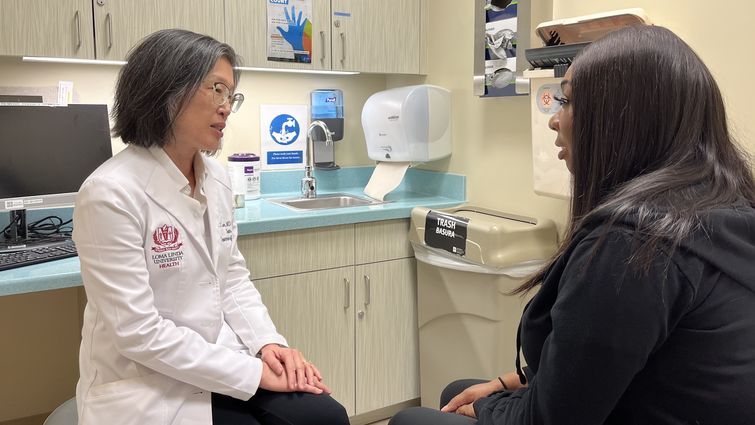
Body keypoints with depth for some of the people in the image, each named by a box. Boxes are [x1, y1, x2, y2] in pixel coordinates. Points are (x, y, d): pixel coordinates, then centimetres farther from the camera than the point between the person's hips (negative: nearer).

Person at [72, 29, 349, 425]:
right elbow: (138, 332, -21)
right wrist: (253, 373, -19)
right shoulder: (111, 193, -20)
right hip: (148, 388, -6)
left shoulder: (216, 177, 3)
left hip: (218, 362, 6)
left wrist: (268, 343, -8)